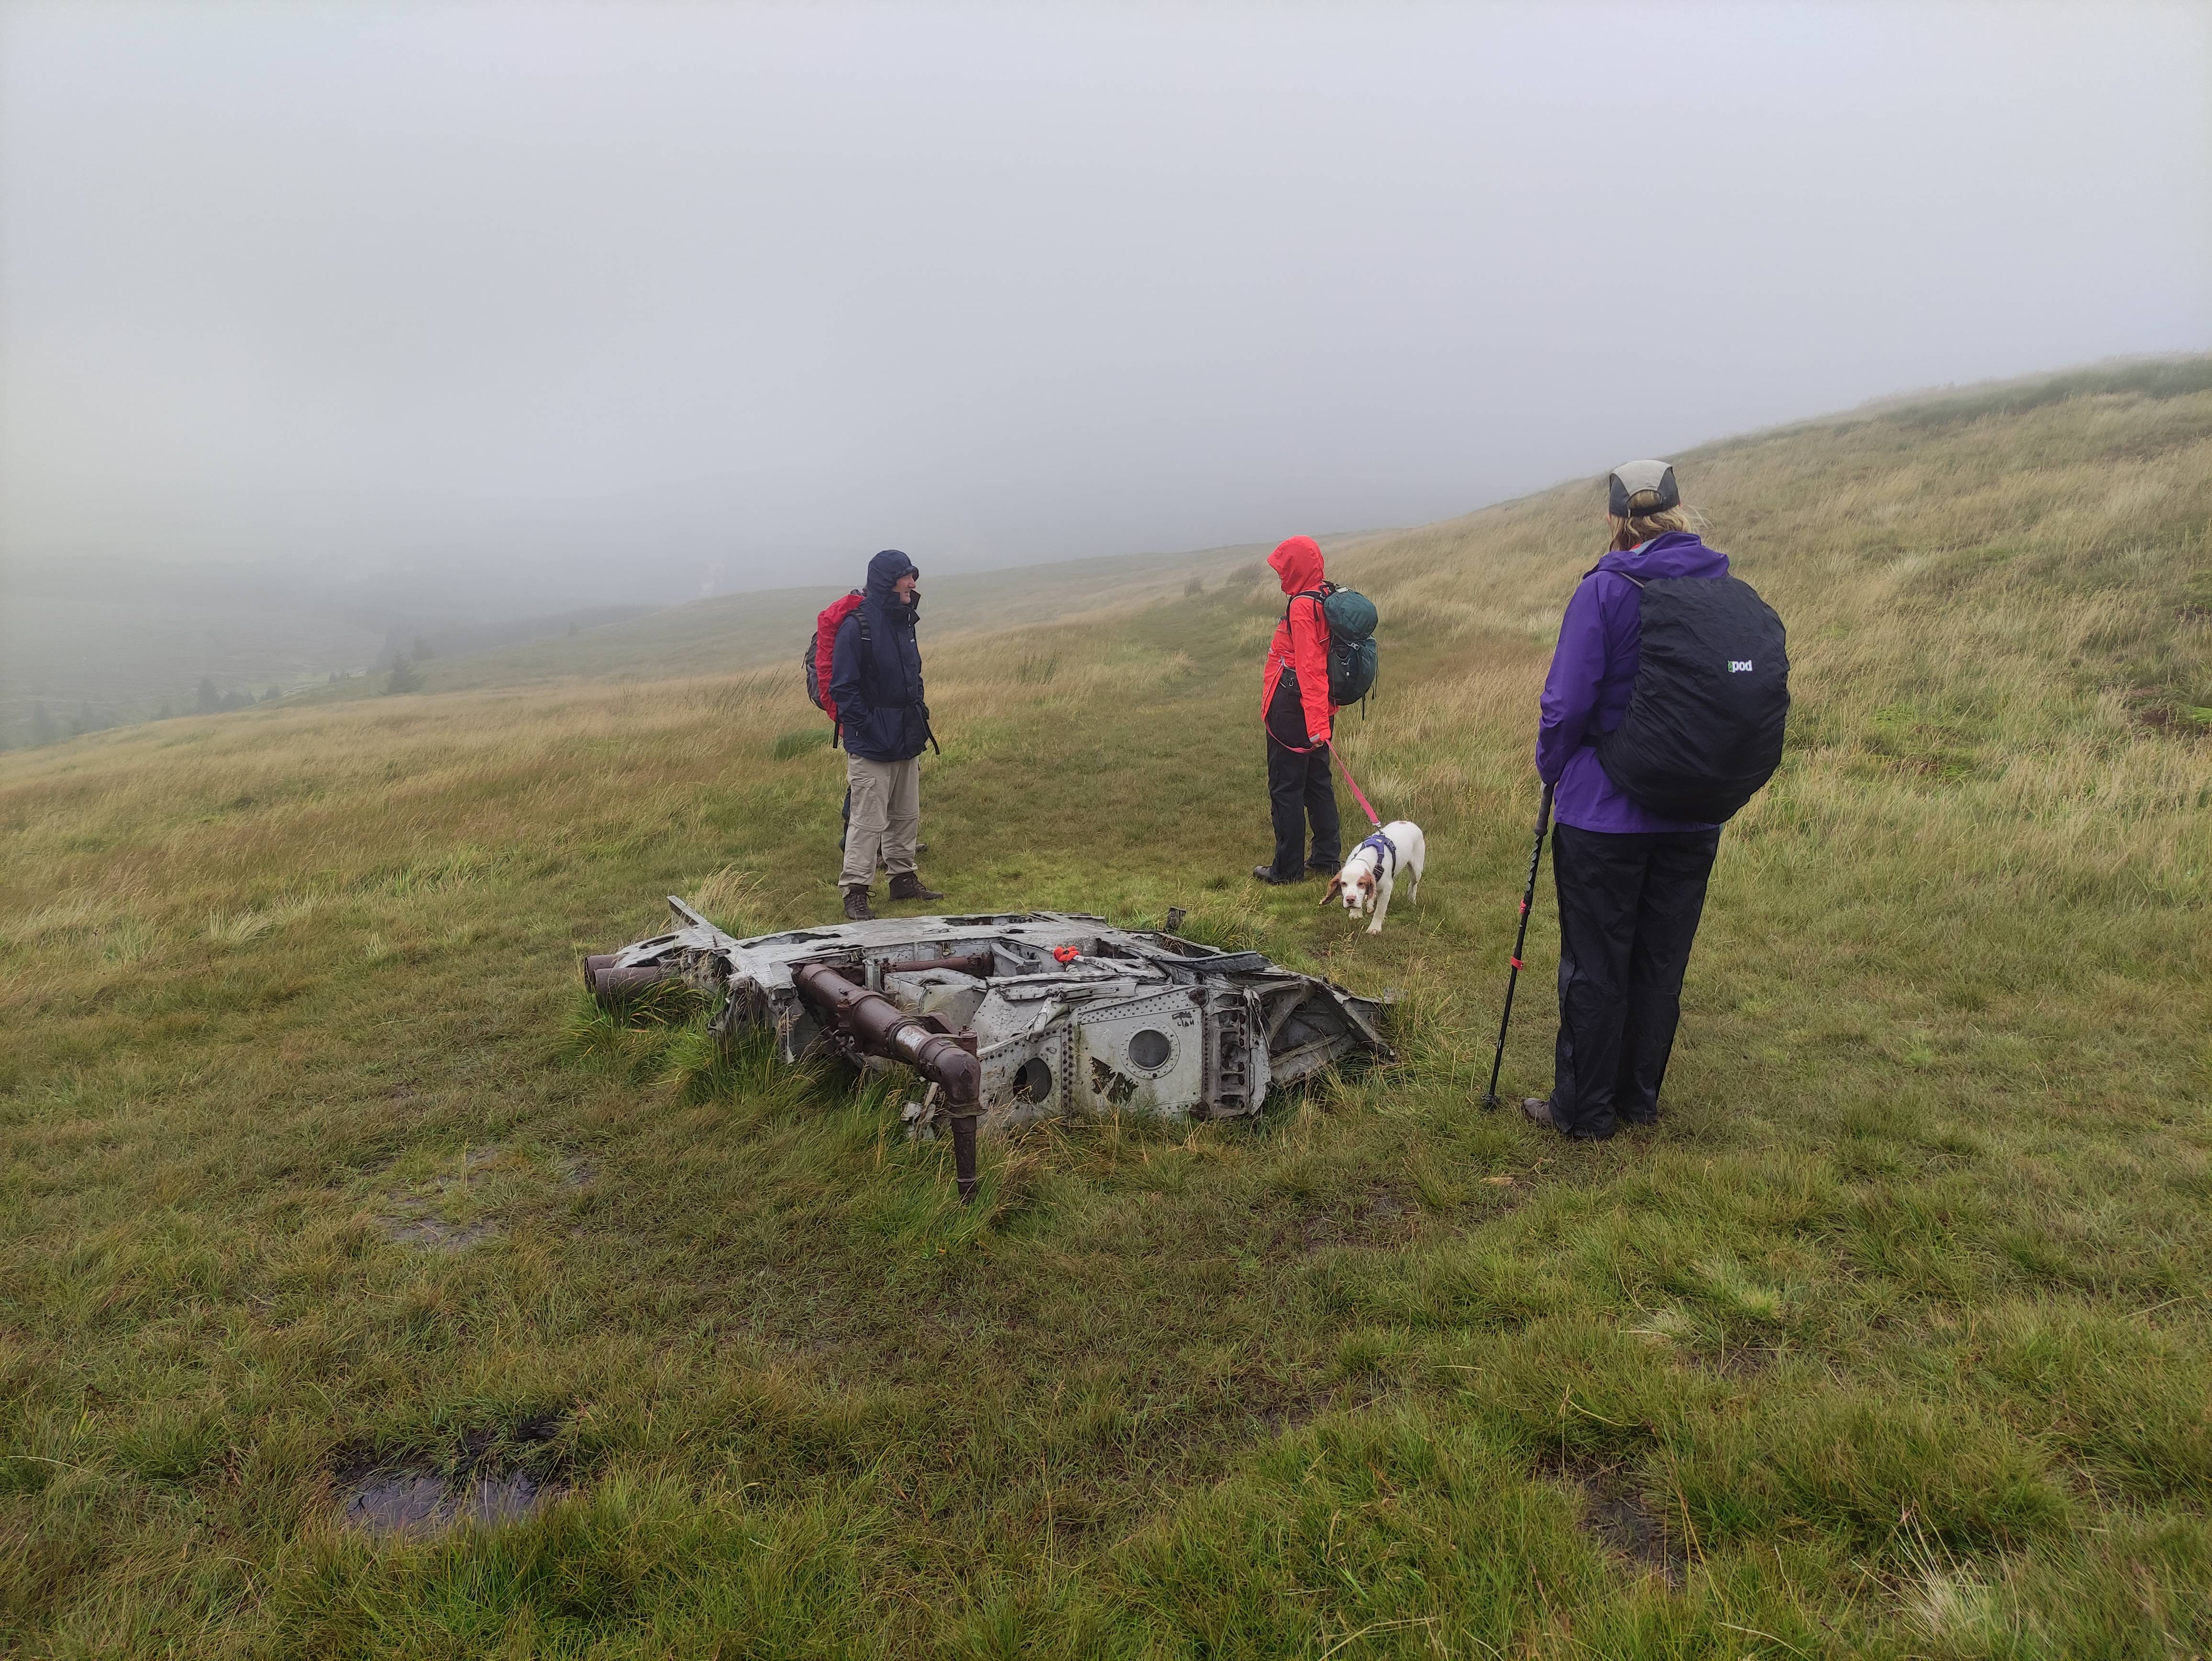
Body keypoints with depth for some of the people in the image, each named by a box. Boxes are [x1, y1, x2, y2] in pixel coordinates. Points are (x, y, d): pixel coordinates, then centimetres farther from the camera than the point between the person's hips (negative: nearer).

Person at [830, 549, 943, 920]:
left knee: (907, 817, 16)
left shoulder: (903, 622, 11)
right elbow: (843, 687, -16)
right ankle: (855, 893, 2)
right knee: (868, 822, -6)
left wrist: (919, 716, 14)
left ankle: (904, 878, 29)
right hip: (871, 747, -8)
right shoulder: (856, 627, -15)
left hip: (906, 744, 8)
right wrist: (868, 729, -18)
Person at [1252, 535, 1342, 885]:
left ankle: (1287, 868, 7)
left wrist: (1315, 721, -26)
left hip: (1292, 708, -9)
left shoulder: (1302, 606, -18)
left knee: (1285, 789, 0)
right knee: (1318, 781, 18)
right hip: (1316, 709, 9)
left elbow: (1309, 666, -24)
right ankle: (1328, 857, 26)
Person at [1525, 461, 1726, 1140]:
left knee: (1596, 965, 5)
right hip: (1694, 815, 5)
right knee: (1662, 962, 15)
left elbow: (1568, 701, -15)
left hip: (1604, 811, -5)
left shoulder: (1606, 590, -13)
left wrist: (1552, 768, 2)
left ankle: (1583, 1109, 16)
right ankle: (1639, 1099, 28)